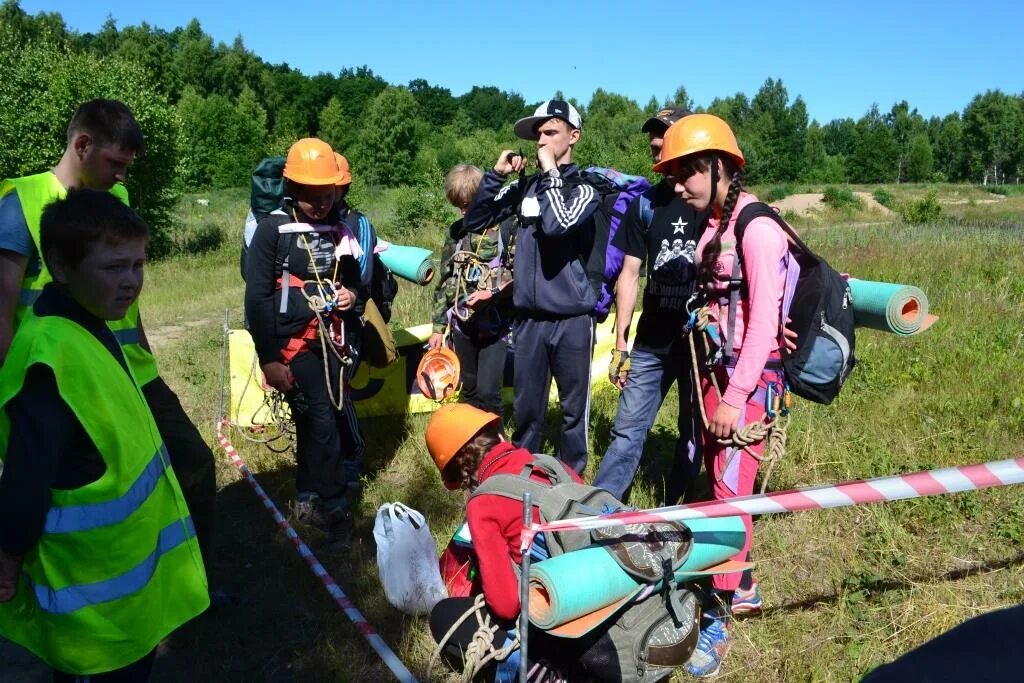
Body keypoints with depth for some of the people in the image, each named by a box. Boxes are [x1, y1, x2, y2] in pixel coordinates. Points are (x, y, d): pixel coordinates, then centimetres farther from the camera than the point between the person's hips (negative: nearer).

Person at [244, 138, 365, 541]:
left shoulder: (341, 230, 9)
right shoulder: (273, 229, -5)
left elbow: (355, 282, 22)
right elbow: (257, 298, -8)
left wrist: (354, 296, -3)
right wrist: (268, 360, -12)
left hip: (335, 342, 5)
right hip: (295, 341, -5)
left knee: (320, 419, 8)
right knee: (322, 420, -15)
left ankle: (309, 500, 23)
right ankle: (333, 509, -3)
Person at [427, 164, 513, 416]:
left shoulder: (507, 226, -6)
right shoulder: (455, 232, 10)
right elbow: (444, 281, 14)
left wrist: (493, 295, -22)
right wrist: (438, 327, 12)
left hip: (495, 324, -5)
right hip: (462, 323, 5)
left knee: (487, 391, -10)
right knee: (469, 391, 13)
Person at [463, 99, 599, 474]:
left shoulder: (584, 189, -2)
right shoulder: (525, 186, 7)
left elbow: (557, 225, -23)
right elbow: (474, 222, 8)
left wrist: (551, 172, -12)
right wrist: (496, 175, -1)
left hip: (571, 318, -3)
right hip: (528, 317, 3)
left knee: (573, 408, 9)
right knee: (526, 408, 12)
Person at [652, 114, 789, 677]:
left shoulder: (756, 228, -15)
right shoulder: (712, 225, 9)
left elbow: (763, 320, -17)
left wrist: (736, 396, -18)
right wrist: (712, 383, 13)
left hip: (749, 378, -8)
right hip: (716, 370, 8)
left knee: (731, 489, -5)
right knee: (718, 482, 13)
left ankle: (718, 617, 6)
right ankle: (736, 580, 30)